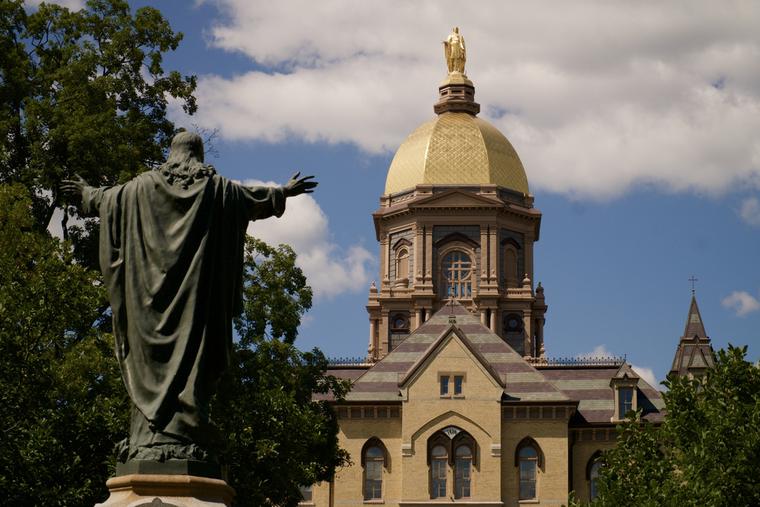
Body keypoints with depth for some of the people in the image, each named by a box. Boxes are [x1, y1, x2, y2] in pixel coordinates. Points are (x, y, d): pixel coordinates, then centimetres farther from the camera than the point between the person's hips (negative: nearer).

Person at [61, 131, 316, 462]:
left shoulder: (144, 186, 8)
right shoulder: (217, 187, 5)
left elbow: (107, 198, 23)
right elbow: (255, 200, 17)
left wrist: (86, 193, 45)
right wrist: (284, 193, 36)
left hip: (151, 294, 1)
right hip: (197, 293, -1)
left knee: (150, 360, 3)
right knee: (192, 358, -4)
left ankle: (146, 439, -3)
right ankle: (184, 434, -15)